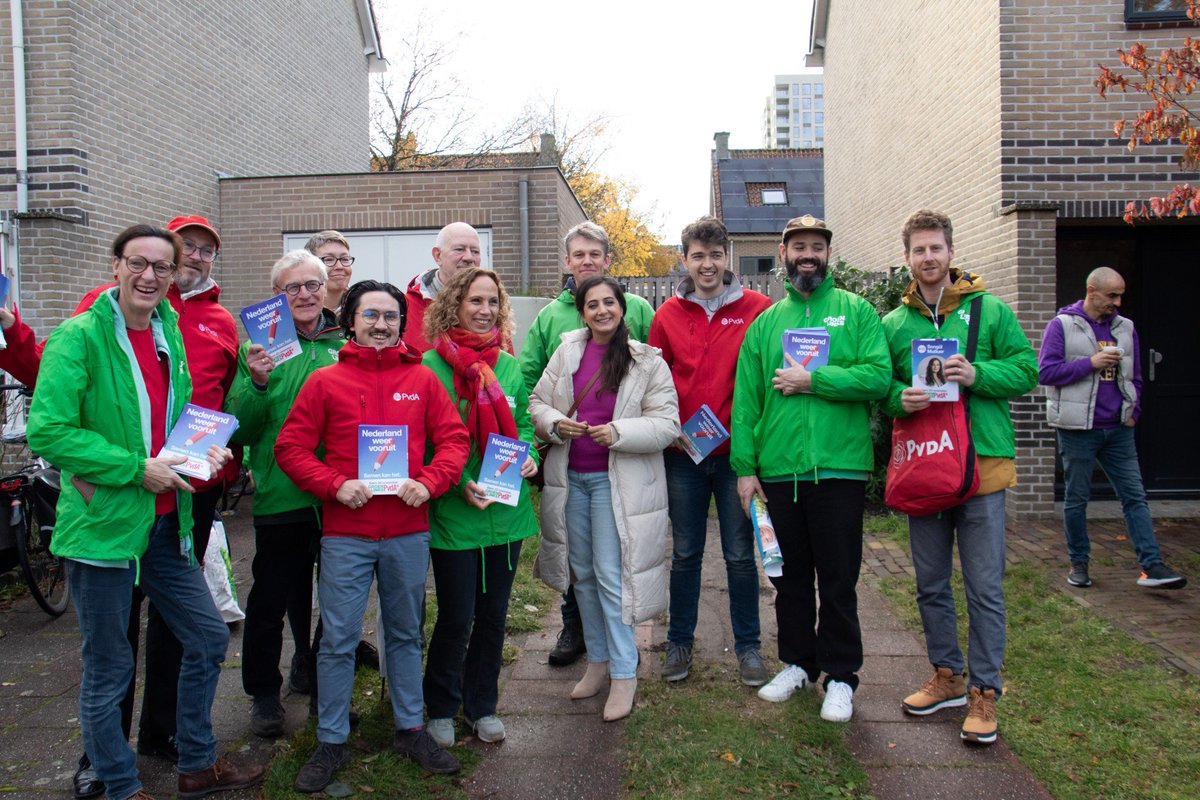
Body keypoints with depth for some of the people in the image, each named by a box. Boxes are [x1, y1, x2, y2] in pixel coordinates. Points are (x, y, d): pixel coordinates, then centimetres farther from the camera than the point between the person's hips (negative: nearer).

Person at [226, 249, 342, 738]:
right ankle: (263, 694, 28)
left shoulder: (346, 345, 5)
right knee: (272, 598, 9)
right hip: (281, 495, -2)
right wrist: (256, 385, -23)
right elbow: (239, 430, -6)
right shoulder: (259, 346, -2)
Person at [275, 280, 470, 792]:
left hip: (409, 532, 2)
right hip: (346, 533, -2)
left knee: (406, 633, 16)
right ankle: (331, 742, 22)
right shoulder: (325, 381, 0)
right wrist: (334, 485, -15)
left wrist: (429, 482, -12)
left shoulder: (422, 379, 5)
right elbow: (290, 447, -2)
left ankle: (410, 729, 31)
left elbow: (454, 438, 4)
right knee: (338, 639, 5)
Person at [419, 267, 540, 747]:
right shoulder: (432, 365, -9)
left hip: (507, 510, 5)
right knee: (457, 618, 4)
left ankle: (482, 705, 34)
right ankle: (441, 708, 28)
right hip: (454, 513, -5)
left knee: (494, 613, 15)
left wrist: (527, 454, -5)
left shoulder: (508, 365, 7)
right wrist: (459, 483, -18)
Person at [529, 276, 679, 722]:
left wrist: (619, 432, -24)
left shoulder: (648, 362, -6)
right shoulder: (566, 352, 5)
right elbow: (538, 401, 10)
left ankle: (624, 673, 10)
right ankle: (599, 660, 31)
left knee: (610, 576, -5)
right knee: (583, 573, 14)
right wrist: (554, 423, -12)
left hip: (616, 481, -4)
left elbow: (666, 424, -9)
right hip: (570, 477, 5)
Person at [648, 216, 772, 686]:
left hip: (737, 452, -2)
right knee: (685, 553, 13)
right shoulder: (668, 314, 4)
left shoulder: (756, 309, -2)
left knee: (740, 555, 9)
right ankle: (679, 642, 28)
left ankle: (748, 645, 26)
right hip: (682, 455, 2)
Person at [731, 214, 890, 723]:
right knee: (789, 575, 14)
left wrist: (812, 380, -14)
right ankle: (797, 662, 31)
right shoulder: (765, 323, 10)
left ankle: (840, 676, 20)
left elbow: (878, 375, -10)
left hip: (838, 468, -3)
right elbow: (746, 399, 5)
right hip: (778, 471, 3)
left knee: (838, 578, 5)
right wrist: (745, 466, -1)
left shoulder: (856, 311, 3)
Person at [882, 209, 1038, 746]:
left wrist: (978, 374, -17)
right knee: (931, 585, 13)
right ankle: (947, 676, 30)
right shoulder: (893, 323, 9)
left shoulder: (990, 310, 2)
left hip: (981, 462, -3)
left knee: (984, 588, 1)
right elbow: (879, 385, 11)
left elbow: (1027, 369, -1)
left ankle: (984, 691, 14)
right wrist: (899, 399, -11)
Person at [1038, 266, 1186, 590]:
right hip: (1077, 429, -4)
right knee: (1077, 499, 5)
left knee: (1135, 496, 2)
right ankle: (1078, 563, 17)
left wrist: (1133, 412, 8)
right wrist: (1091, 362, -16)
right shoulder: (1062, 325, -4)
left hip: (1118, 429, 5)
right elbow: (1045, 371, -11)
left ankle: (1151, 565, 3)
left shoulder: (1126, 327, 12)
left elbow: (1135, 376, 19)